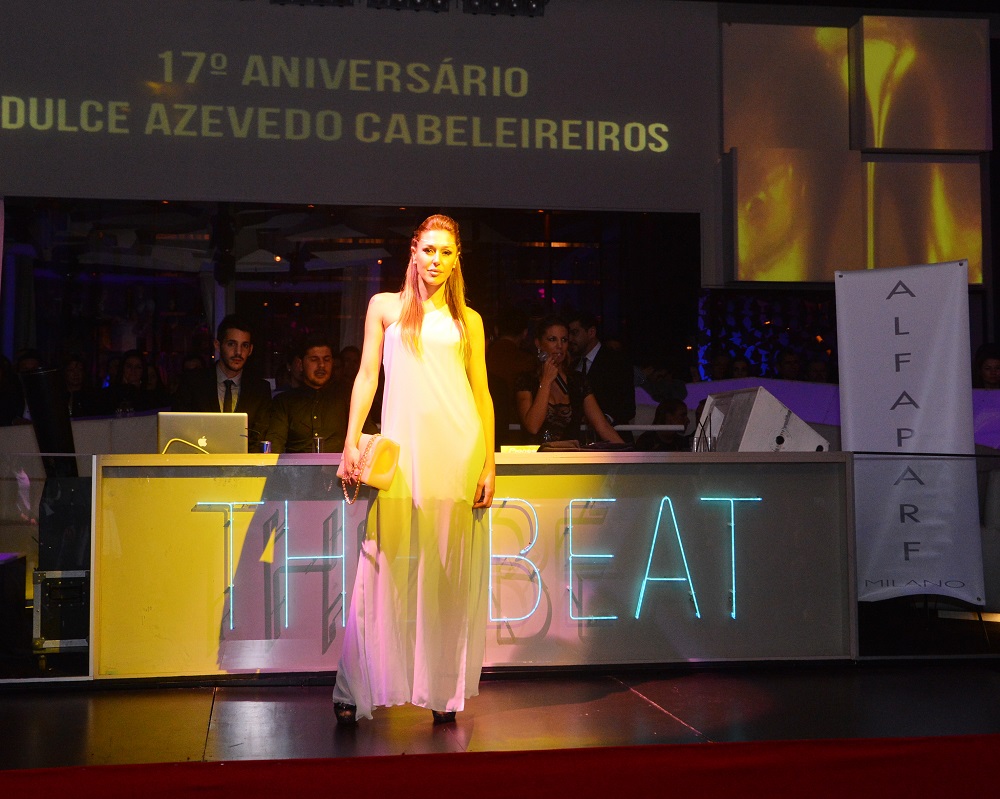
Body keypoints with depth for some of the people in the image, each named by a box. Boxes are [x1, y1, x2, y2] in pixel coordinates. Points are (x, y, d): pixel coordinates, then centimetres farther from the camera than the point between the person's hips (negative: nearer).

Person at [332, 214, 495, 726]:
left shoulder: (468, 320, 15)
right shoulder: (385, 307, 13)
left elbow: (482, 393, 12)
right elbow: (367, 376, 8)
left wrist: (489, 462, 4)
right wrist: (351, 443, -3)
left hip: (458, 447, 1)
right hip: (401, 444, -1)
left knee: (449, 573, 1)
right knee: (384, 567, -5)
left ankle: (444, 692, 9)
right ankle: (354, 692, 3)